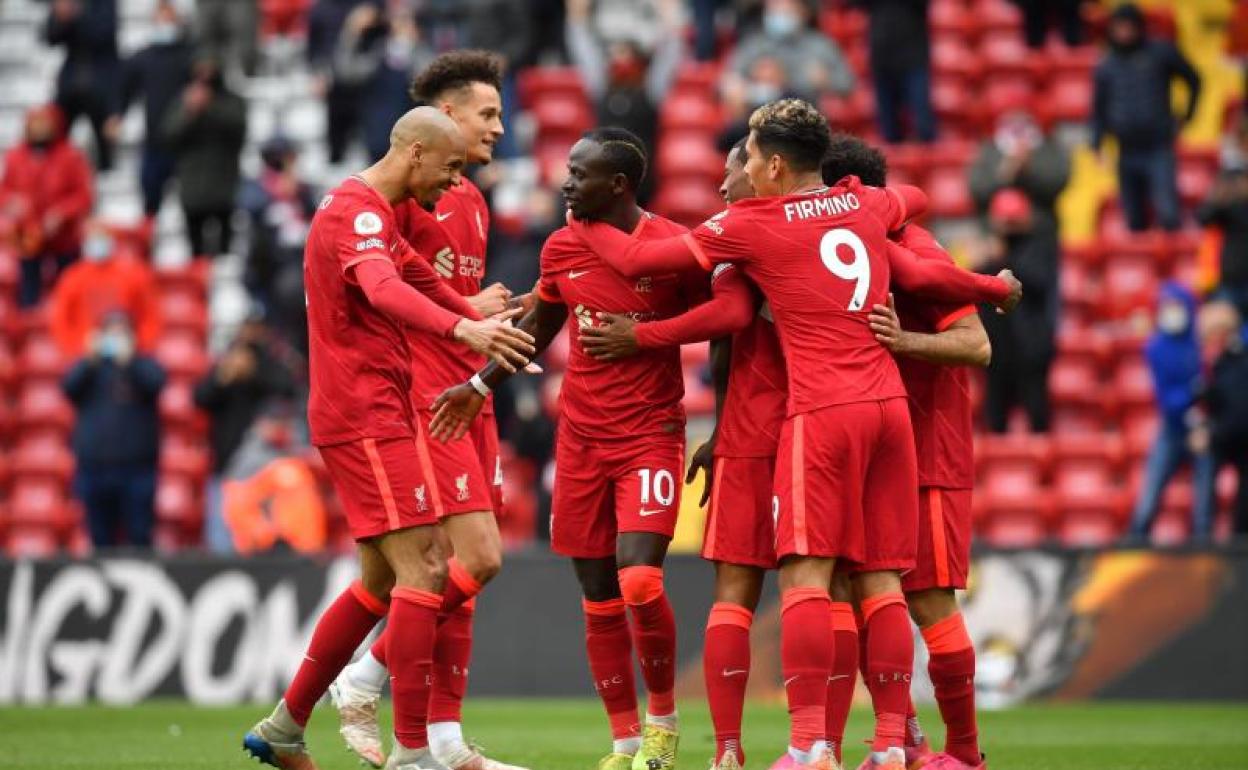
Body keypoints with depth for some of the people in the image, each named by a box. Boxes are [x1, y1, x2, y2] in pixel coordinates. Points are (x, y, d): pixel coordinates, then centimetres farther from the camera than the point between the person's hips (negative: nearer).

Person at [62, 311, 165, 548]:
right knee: (101, 540, 3)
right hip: (95, 468, 2)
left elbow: (155, 383, -13)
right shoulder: (89, 367, 12)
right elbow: (69, 386, -7)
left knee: (139, 539, -7)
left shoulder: (144, 365, 8)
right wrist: (91, 359, -21)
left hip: (137, 469, -2)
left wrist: (128, 360, -28)